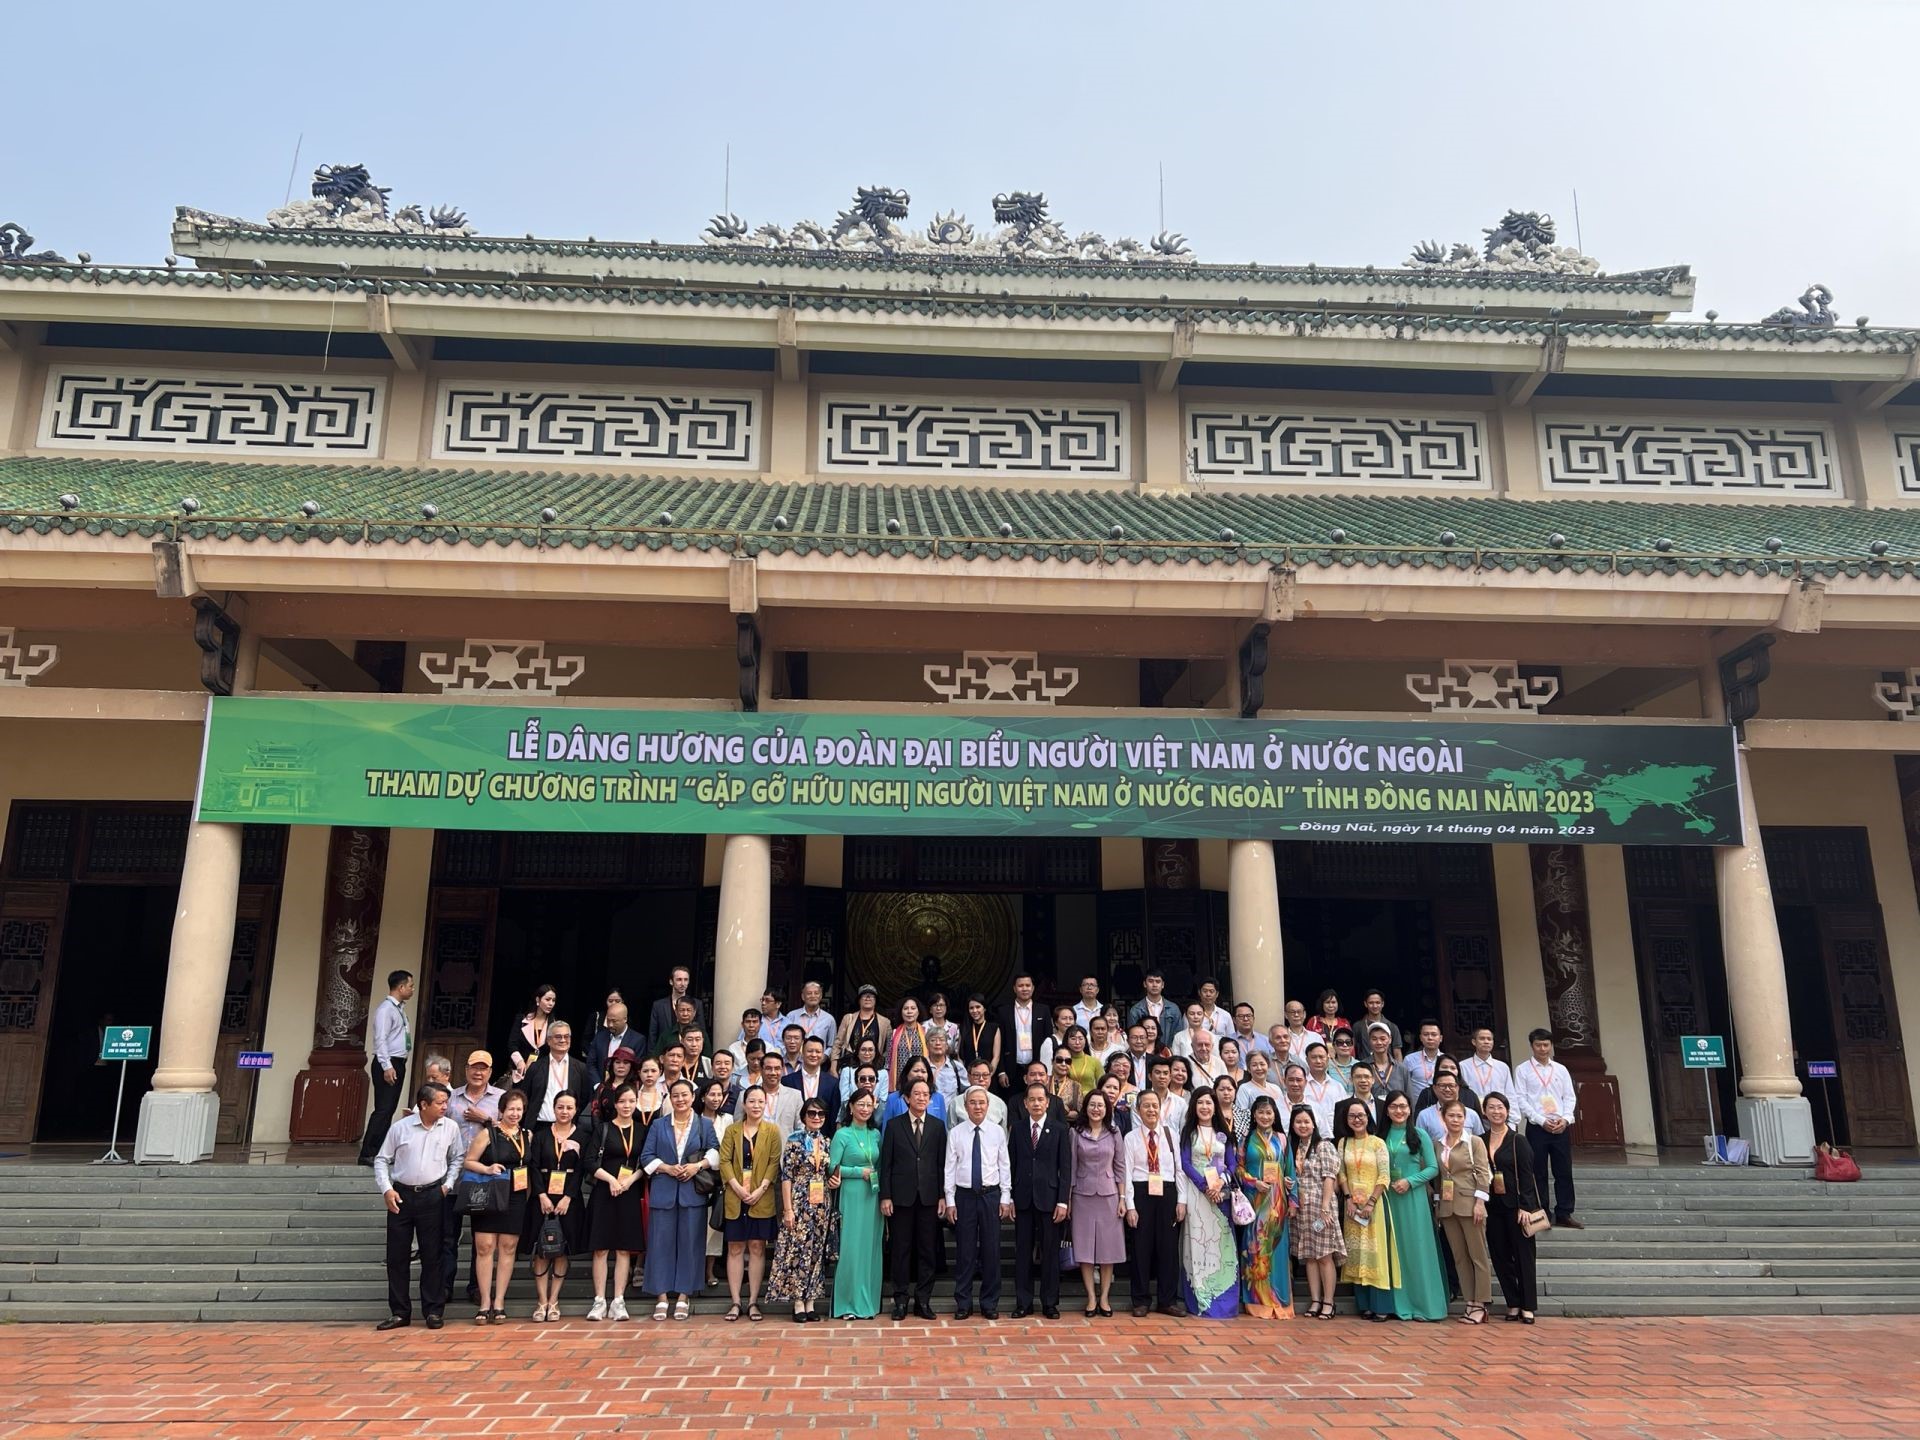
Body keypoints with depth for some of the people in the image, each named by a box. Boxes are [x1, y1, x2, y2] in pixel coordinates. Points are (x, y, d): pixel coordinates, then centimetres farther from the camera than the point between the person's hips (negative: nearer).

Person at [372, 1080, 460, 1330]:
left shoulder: (450, 1127, -1)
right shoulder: (399, 1128, -3)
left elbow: (456, 1159, 10)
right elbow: (382, 1160, 4)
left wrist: (448, 1185, -1)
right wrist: (386, 1189, -6)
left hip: (433, 1196, 0)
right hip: (401, 1195, 0)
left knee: (432, 1255, 2)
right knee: (397, 1255, 5)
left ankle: (434, 1310, 11)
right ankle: (400, 1312, 15)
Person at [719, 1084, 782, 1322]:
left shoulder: (772, 1131, 4)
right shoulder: (732, 1131, 7)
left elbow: (774, 1162, -1)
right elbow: (724, 1161, 0)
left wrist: (760, 1189, -12)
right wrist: (738, 1188, -12)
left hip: (762, 1198, -1)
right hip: (735, 1198, 1)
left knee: (757, 1247, 2)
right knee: (735, 1248, 2)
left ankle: (753, 1302, 7)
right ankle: (736, 1302, 6)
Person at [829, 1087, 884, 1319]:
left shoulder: (875, 1135, 11)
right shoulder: (842, 1135, -4)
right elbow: (833, 1168, -8)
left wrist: (876, 1176, -1)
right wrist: (860, 1172, -12)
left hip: (873, 1197, 5)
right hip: (851, 1196, -5)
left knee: (870, 1248, 6)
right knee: (851, 1248, -5)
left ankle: (867, 1302, 14)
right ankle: (848, 1304, 3)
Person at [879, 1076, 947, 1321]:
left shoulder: (937, 1126, 7)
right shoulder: (894, 1125, 2)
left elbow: (942, 1163, 6)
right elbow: (885, 1163, 0)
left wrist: (942, 1196, 1)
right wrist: (885, 1196, -5)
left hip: (928, 1197, 2)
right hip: (901, 1196, -1)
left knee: (927, 1250, 4)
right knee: (901, 1249, 3)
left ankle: (923, 1300, 12)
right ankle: (900, 1300, 11)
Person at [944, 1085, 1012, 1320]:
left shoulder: (997, 1131, 1)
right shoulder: (955, 1133, -1)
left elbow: (1005, 1166, 3)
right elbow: (950, 1168, 0)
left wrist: (1005, 1197, 0)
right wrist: (950, 1200, -3)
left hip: (991, 1195, 1)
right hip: (964, 1195, 0)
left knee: (991, 1249, 5)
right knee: (964, 1250, 4)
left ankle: (990, 1303, 16)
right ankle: (963, 1303, 16)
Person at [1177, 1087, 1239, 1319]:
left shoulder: (1224, 1134, 13)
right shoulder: (1188, 1132, 7)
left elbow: (1232, 1164, 8)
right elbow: (1185, 1163, -2)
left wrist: (1221, 1182, -11)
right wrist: (1205, 1186, -13)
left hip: (1221, 1193, 2)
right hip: (1196, 1191, -2)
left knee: (1221, 1242, -1)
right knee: (1198, 1241, -6)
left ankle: (1222, 1298, 3)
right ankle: (1200, 1300, -4)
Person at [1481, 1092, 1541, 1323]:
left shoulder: (1518, 1141, -4)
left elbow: (1526, 1175, -7)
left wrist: (1524, 1207, -14)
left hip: (1515, 1205, -4)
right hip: (1492, 1206, 4)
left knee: (1523, 1255, 1)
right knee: (1500, 1256, 6)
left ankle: (1527, 1306, 8)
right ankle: (1513, 1304, 15)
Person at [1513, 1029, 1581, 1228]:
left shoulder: (1561, 1069, 11)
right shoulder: (1523, 1070, 0)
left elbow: (1569, 1097, 9)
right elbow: (1520, 1100, -5)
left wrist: (1565, 1118, -8)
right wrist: (1542, 1121, -13)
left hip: (1562, 1127, 3)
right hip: (1537, 1127, -3)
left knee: (1564, 1172, 5)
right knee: (1539, 1173, 2)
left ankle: (1564, 1214, 15)